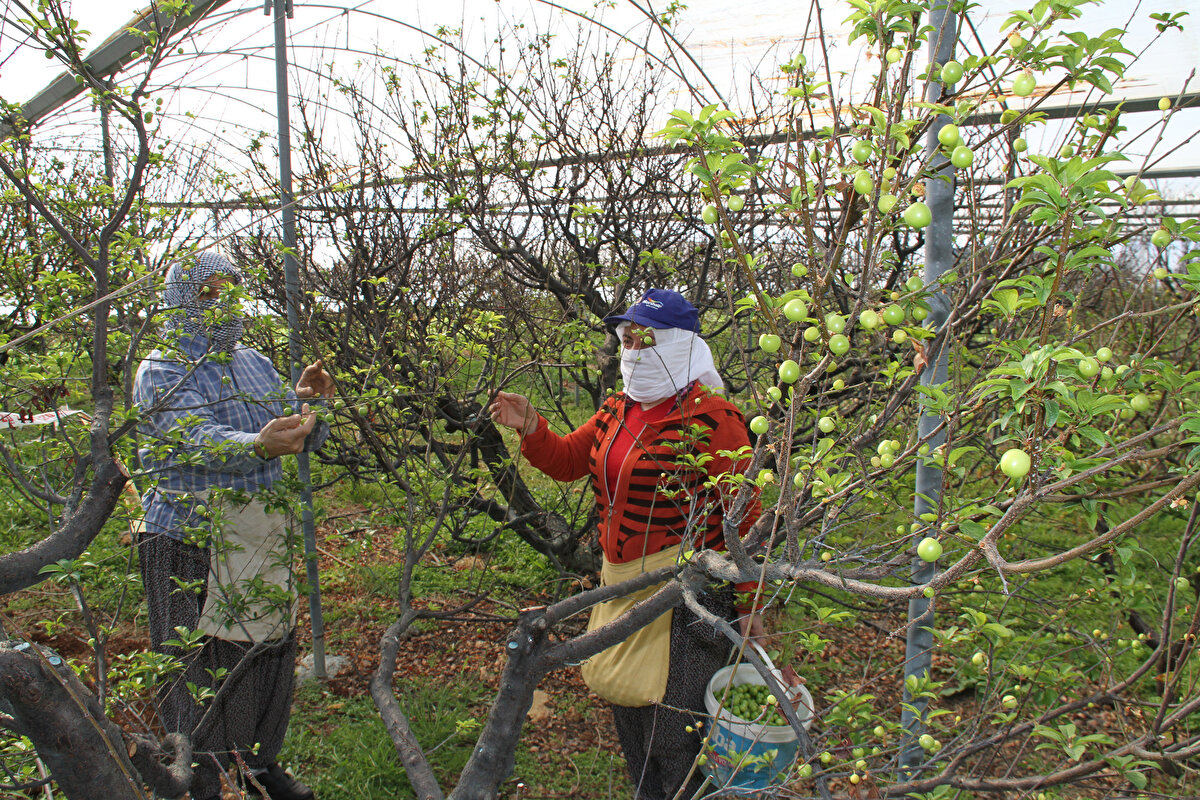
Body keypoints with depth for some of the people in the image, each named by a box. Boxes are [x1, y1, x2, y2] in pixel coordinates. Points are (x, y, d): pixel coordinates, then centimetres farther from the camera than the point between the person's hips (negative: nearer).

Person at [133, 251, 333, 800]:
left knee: (268, 651, 14)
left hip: (262, 539, 6)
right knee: (200, 662, -1)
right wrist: (258, 445, -46)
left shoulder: (256, 365, 13)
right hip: (191, 542, -6)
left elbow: (302, 439, 13)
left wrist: (305, 401, -9)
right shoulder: (162, 372, -7)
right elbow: (197, 440, -26)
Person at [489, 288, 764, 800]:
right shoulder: (618, 411, 7)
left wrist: (750, 602, -12)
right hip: (621, 585, 8)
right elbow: (567, 461, 14)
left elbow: (744, 516, -14)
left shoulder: (713, 418, -15)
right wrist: (530, 429, -5)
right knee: (626, 706, 22)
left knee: (675, 732, 3)